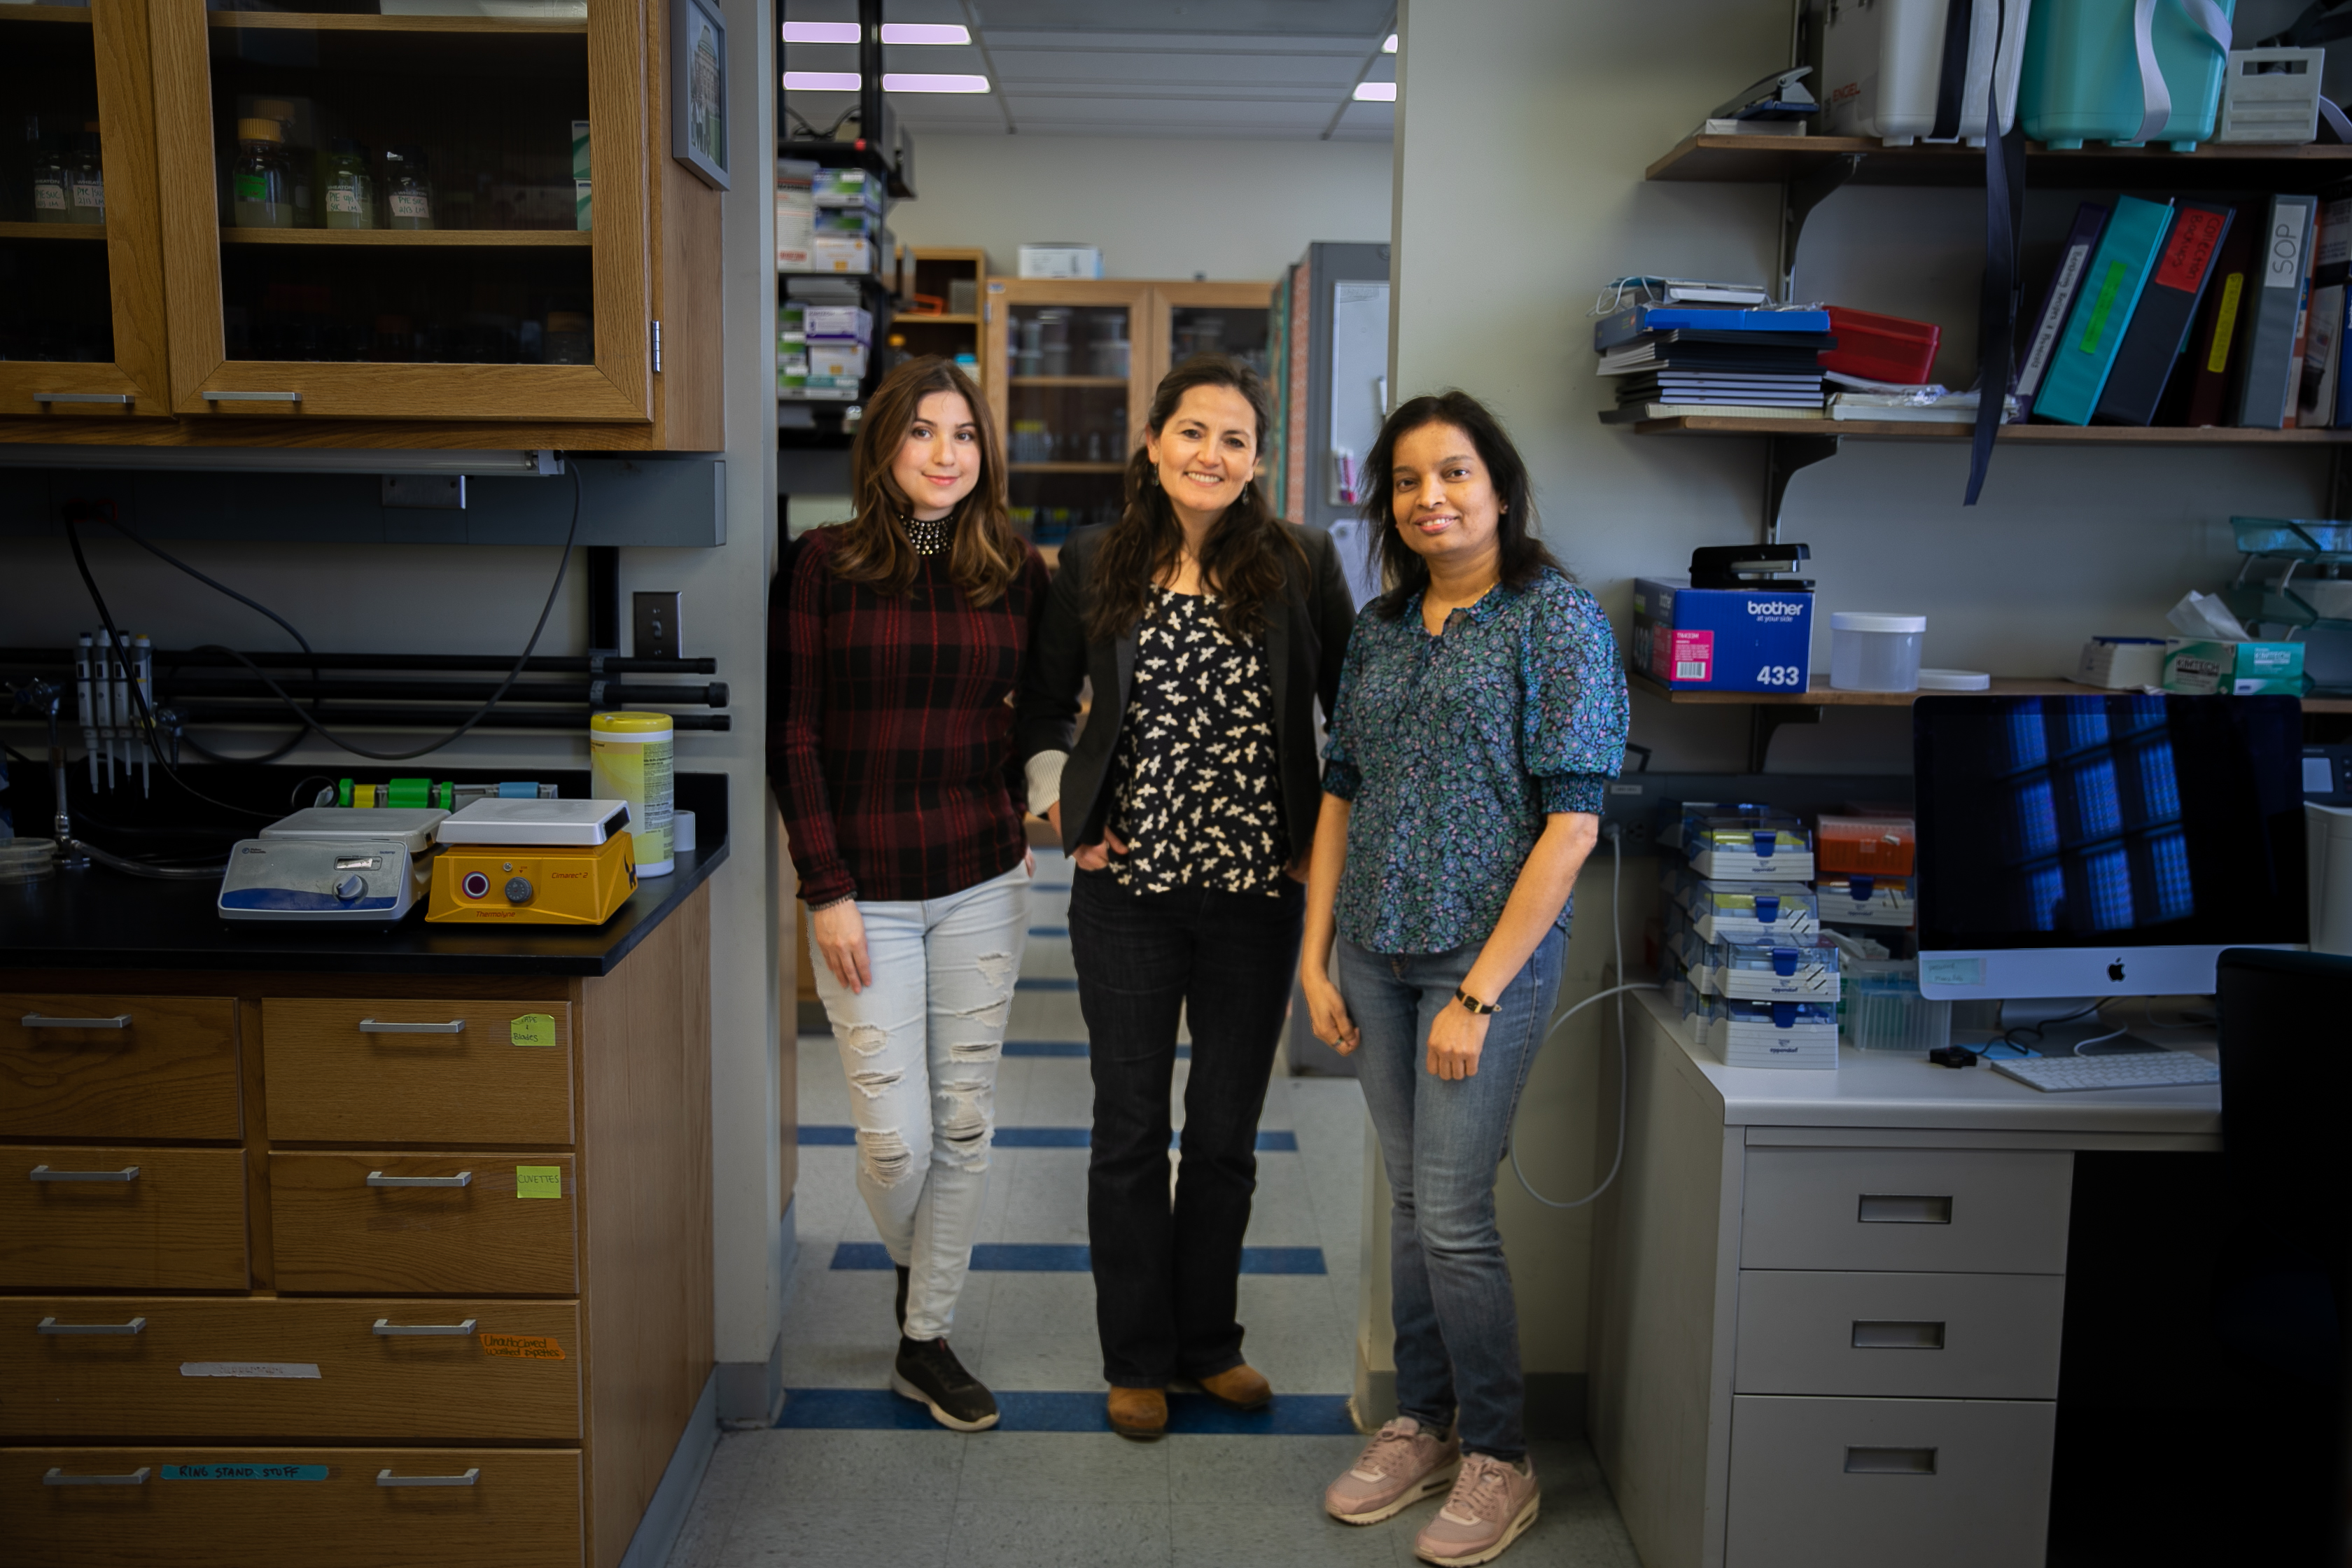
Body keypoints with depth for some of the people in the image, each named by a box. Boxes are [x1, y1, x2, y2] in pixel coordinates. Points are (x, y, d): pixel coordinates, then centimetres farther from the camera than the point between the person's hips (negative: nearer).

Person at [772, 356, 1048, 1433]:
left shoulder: (1016, 574, 3)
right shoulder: (828, 565, -5)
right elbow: (794, 736, -6)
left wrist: (1021, 827, 2)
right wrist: (826, 891, -10)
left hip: (982, 883, 3)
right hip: (866, 888, -3)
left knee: (964, 1124, 8)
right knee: (895, 1134, -1)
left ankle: (926, 1341, 25)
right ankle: (912, 1266, 34)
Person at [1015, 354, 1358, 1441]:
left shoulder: (1302, 565, -3)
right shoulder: (1094, 564, 0)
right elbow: (1043, 700, 13)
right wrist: (1059, 804, 2)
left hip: (1257, 897, 0)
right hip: (1127, 894, 0)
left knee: (1226, 1135, 12)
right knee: (1131, 1133, 10)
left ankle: (1209, 1341, 32)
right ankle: (1137, 1359, 27)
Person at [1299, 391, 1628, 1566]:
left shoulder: (1556, 619, -9)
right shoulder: (1380, 629, 9)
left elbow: (1571, 822, -14)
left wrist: (1480, 993, -16)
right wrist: (1315, 958, 6)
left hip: (1488, 950, -5)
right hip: (1376, 951, 5)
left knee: (1452, 1215, -3)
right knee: (1411, 1200, 14)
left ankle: (1498, 1459, 17)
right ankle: (1422, 1423, 29)